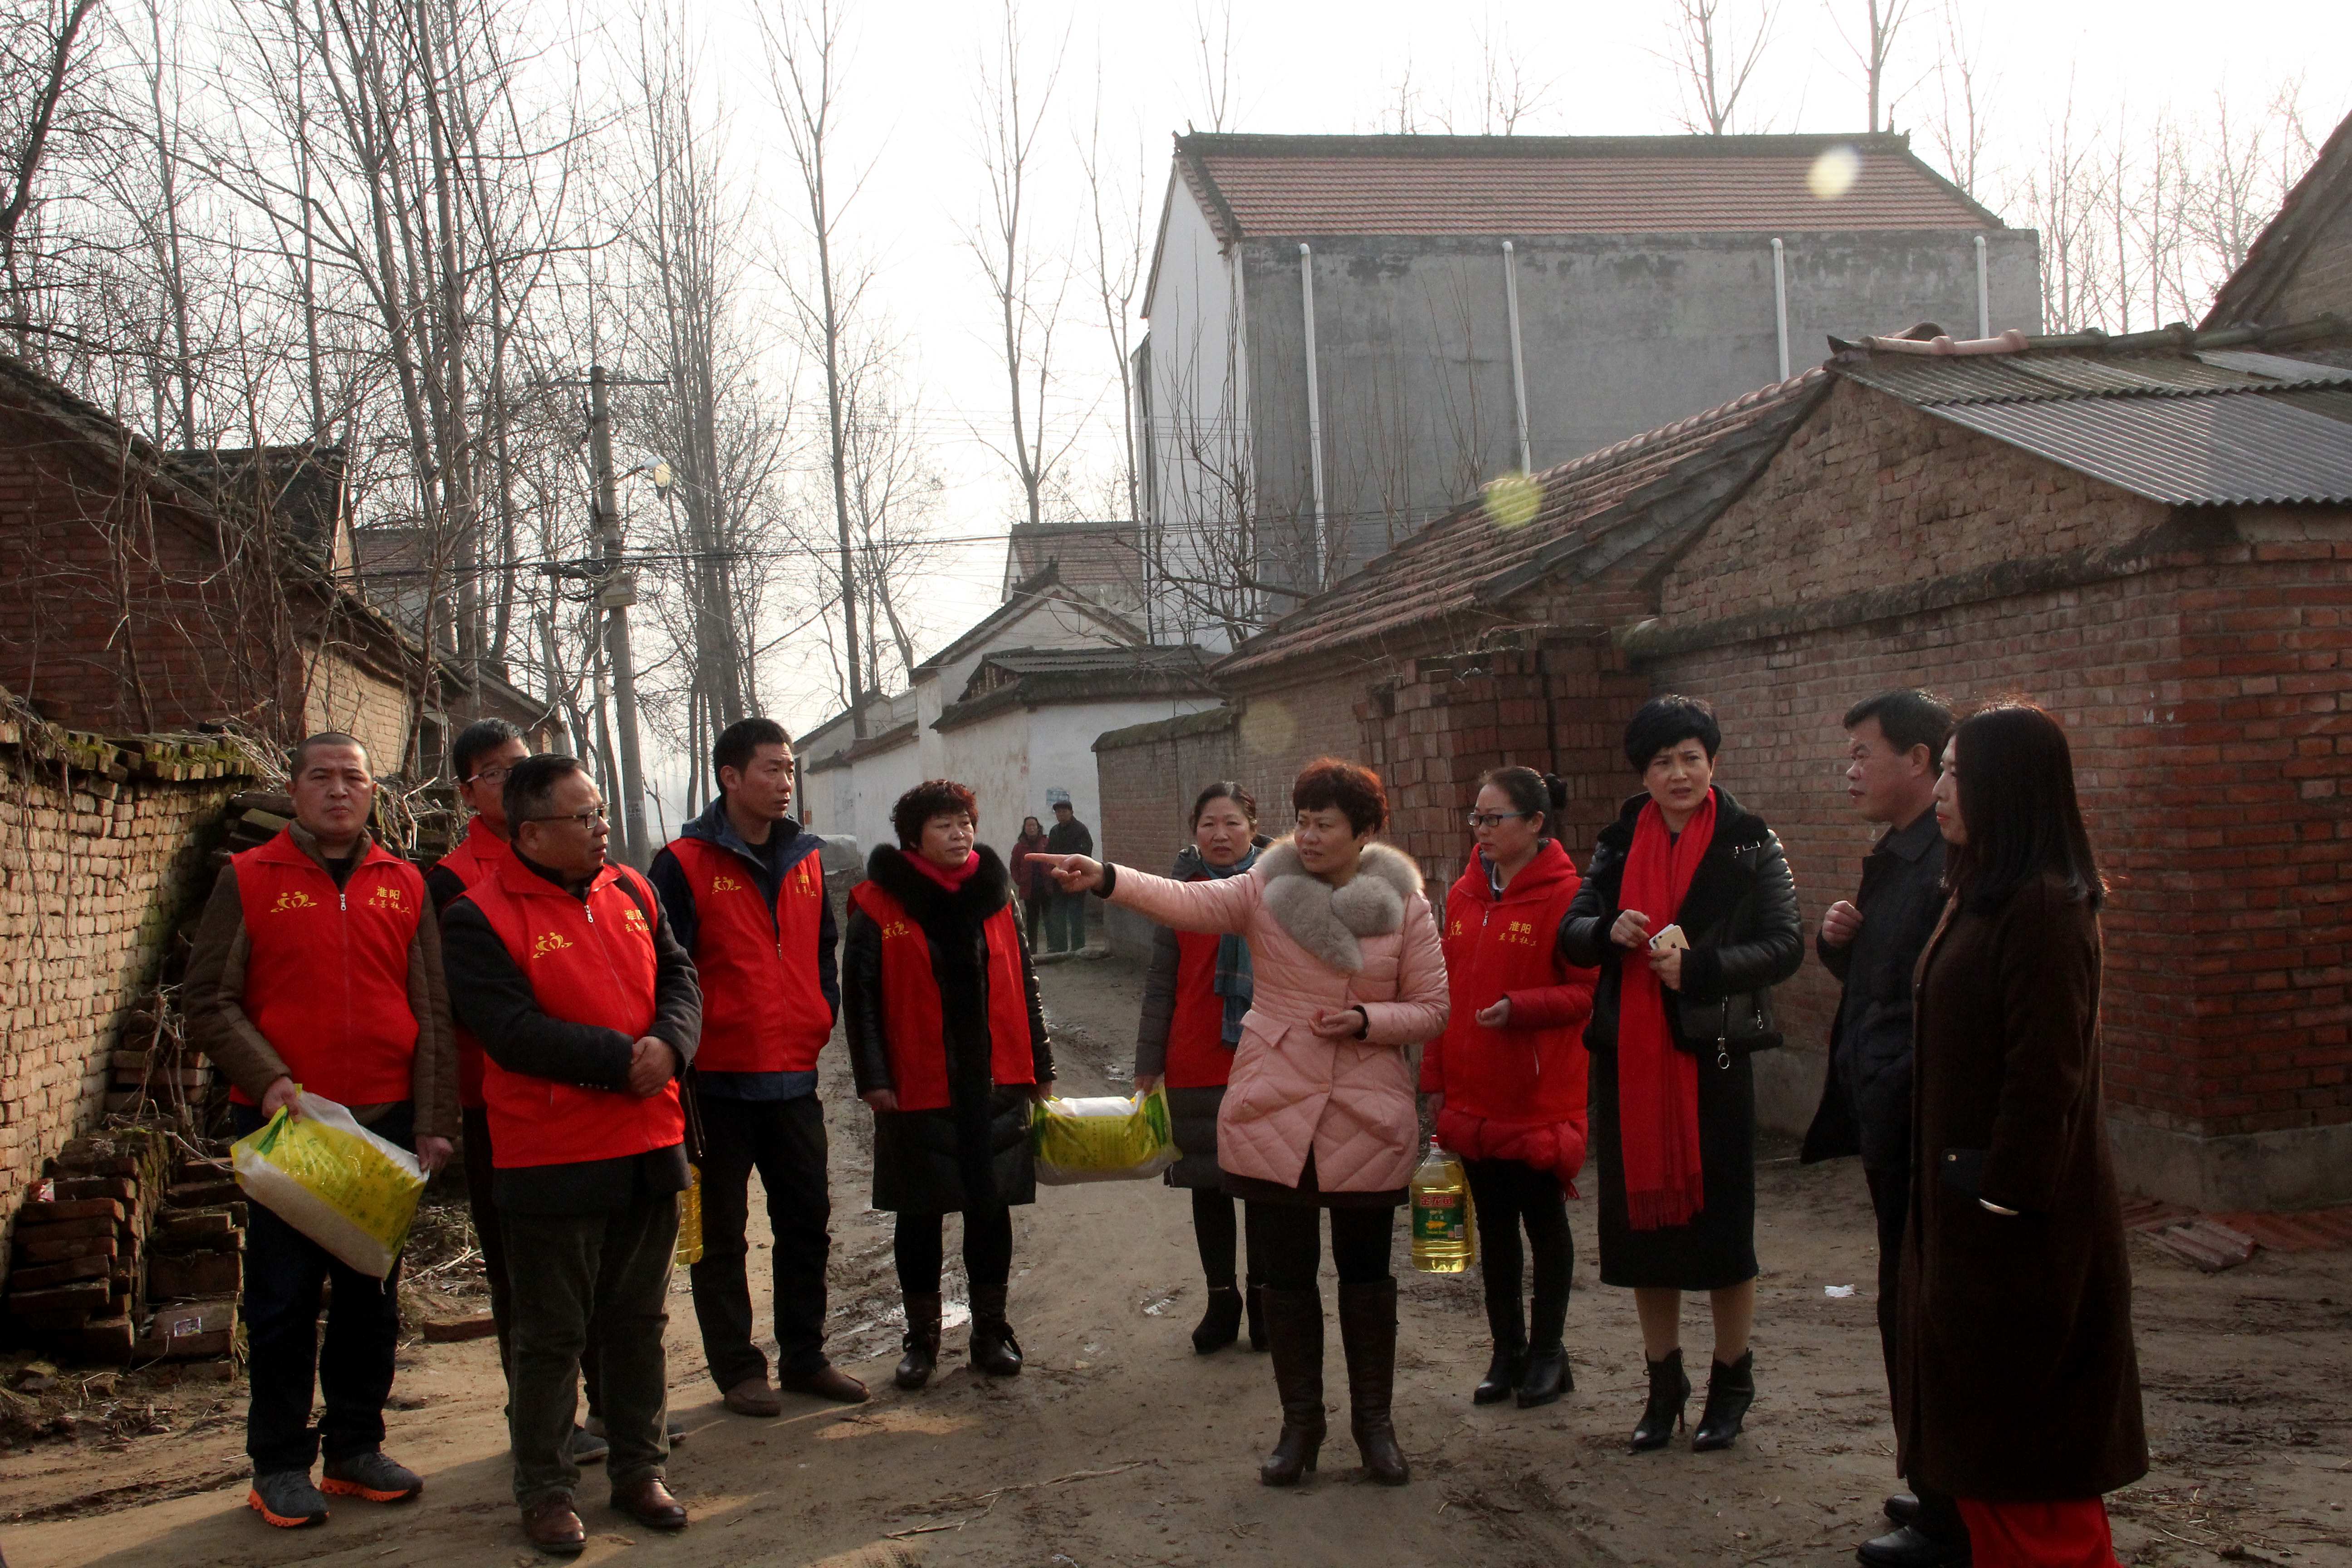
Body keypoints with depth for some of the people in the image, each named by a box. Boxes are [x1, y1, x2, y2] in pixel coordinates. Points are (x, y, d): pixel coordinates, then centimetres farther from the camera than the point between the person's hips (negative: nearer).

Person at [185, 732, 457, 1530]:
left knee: (372, 1293, 10)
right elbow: (210, 1003, -2)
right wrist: (267, 1080, -17)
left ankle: (356, 1446, 23)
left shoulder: (405, 886, 7)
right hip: (285, 1125, -3)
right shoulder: (247, 881, 1)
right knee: (284, 1297, 4)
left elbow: (435, 1012, 6)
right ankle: (280, 1463, 15)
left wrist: (433, 1121, -1)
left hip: (385, 1121, 3)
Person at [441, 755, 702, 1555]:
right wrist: (622, 1060, -20)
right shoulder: (481, 917, -10)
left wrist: (669, 1045, -15)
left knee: (640, 1321, 16)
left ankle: (639, 1471, 29)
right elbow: (512, 1030, -19)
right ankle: (545, 1491, 19)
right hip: (552, 1159, -6)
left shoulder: (631, 893, 8)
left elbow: (679, 978, 6)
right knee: (551, 1336, 5)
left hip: (650, 1145, 6)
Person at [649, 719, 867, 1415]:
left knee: (807, 1222, 12)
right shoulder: (685, 864, -8)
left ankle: (805, 1356, 25)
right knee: (722, 1234, 7)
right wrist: (681, 1046, -12)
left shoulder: (806, 860, 10)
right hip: (717, 1081, -5)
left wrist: (823, 1017, 7)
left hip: (794, 1076, 6)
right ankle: (737, 1369, 17)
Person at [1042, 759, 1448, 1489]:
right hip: (1274, 1118, 1)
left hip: (1367, 1124, 0)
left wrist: (1365, 1020, -16)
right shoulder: (1265, 890, -1)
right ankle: (1300, 1422, 24)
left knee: (1365, 1272, 10)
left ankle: (1374, 1420, 27)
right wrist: (1106, 879, -34)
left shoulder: (1406, 908, -1)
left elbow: (1431, 1011, 2)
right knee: (1286, 1275, 8)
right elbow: (1188, 902, -18)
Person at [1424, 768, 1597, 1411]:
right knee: (1493, 1227, 14)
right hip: (1472, 1097, 6)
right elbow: (1446, 991, 11)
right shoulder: (1464, 895, 7)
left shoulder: (1564, 895, -12)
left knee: (1545, 1223, 10)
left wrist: (1518, 1008, -26)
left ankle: (1548, 1353, 24)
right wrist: (1435, 1077, 9)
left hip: (1541, 1098, -6)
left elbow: (1588, 992, -13)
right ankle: (1507, 1352, 27)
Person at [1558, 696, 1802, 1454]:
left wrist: (1699, 966, -21)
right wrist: (1609, 931, -15)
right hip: (1629, 1057, 4)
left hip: (1712, 1055, -3)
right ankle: (1664, 1383, 24)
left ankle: (1731, 1384, 21)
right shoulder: (1619, 844, 8)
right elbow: (1571, 933, 8)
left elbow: (1785, 945, -8)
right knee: (1641, 1216, 9)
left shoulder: (1749, 843, -2)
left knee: (1721, 1215, 2)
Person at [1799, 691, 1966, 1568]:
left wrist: (1910, 1104, -22)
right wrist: (1839, 943, 1)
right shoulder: (1892, 860, 13)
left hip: (1922, 1125, -10)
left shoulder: (1951, 864, -19)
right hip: (1889, 1119, 10)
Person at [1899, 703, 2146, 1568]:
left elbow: (2044, 1072, -22)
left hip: (2021, 1219, -10)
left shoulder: (2044, 911, -19)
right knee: (1980, 1423, 16)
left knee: (2022, 1434, 1)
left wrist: (2003, 1196, -20)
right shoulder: (1987, 897, 11)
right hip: (1970, 1203, 10)